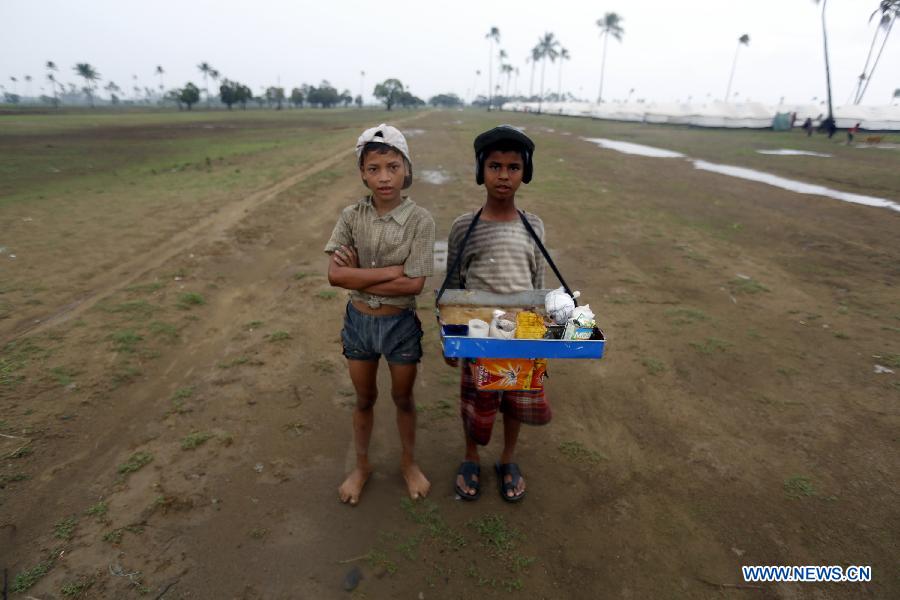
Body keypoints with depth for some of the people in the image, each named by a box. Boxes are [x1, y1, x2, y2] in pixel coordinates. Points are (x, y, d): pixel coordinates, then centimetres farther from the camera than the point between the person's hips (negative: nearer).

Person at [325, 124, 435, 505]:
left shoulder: (420, 220, -14)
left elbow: (413, 285, -20)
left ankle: (409, 462, 44)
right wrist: (393, 270, -22)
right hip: (358, 320, 2)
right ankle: (361, 465, 44)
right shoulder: (351, 216, -8)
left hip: (400, 323, -2)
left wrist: (358, 275, -17)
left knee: (403, 398, 18)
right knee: (364, 399, 20)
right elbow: (335, 275, -17)